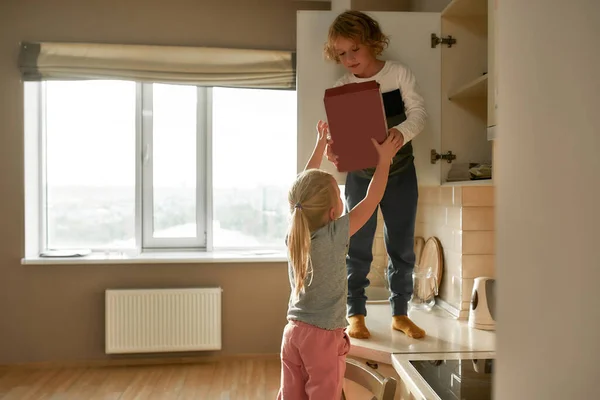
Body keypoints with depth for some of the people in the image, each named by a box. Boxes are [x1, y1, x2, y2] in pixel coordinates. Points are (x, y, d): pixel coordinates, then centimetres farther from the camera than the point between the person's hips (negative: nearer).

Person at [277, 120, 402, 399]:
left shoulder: (295, 233, -2)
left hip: (293, 331, 6)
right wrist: (384, 160, 3)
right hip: (324, 336, -6)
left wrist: (320, 145, 18)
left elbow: (304, 187, 9)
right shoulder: (336, 235, -17)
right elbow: (372, 199, -10)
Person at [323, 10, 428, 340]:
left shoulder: (399, 74, -8)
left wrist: (401, 133, -35)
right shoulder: (340, 90, -6)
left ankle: (400, 313, 21)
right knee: (357, 248, 4)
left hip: (400, 172, 1)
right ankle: (355, 314, 16)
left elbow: (419, 112, -13)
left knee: (402, 246, 7)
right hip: (360, 175, 0)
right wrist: (334, 149, -33)